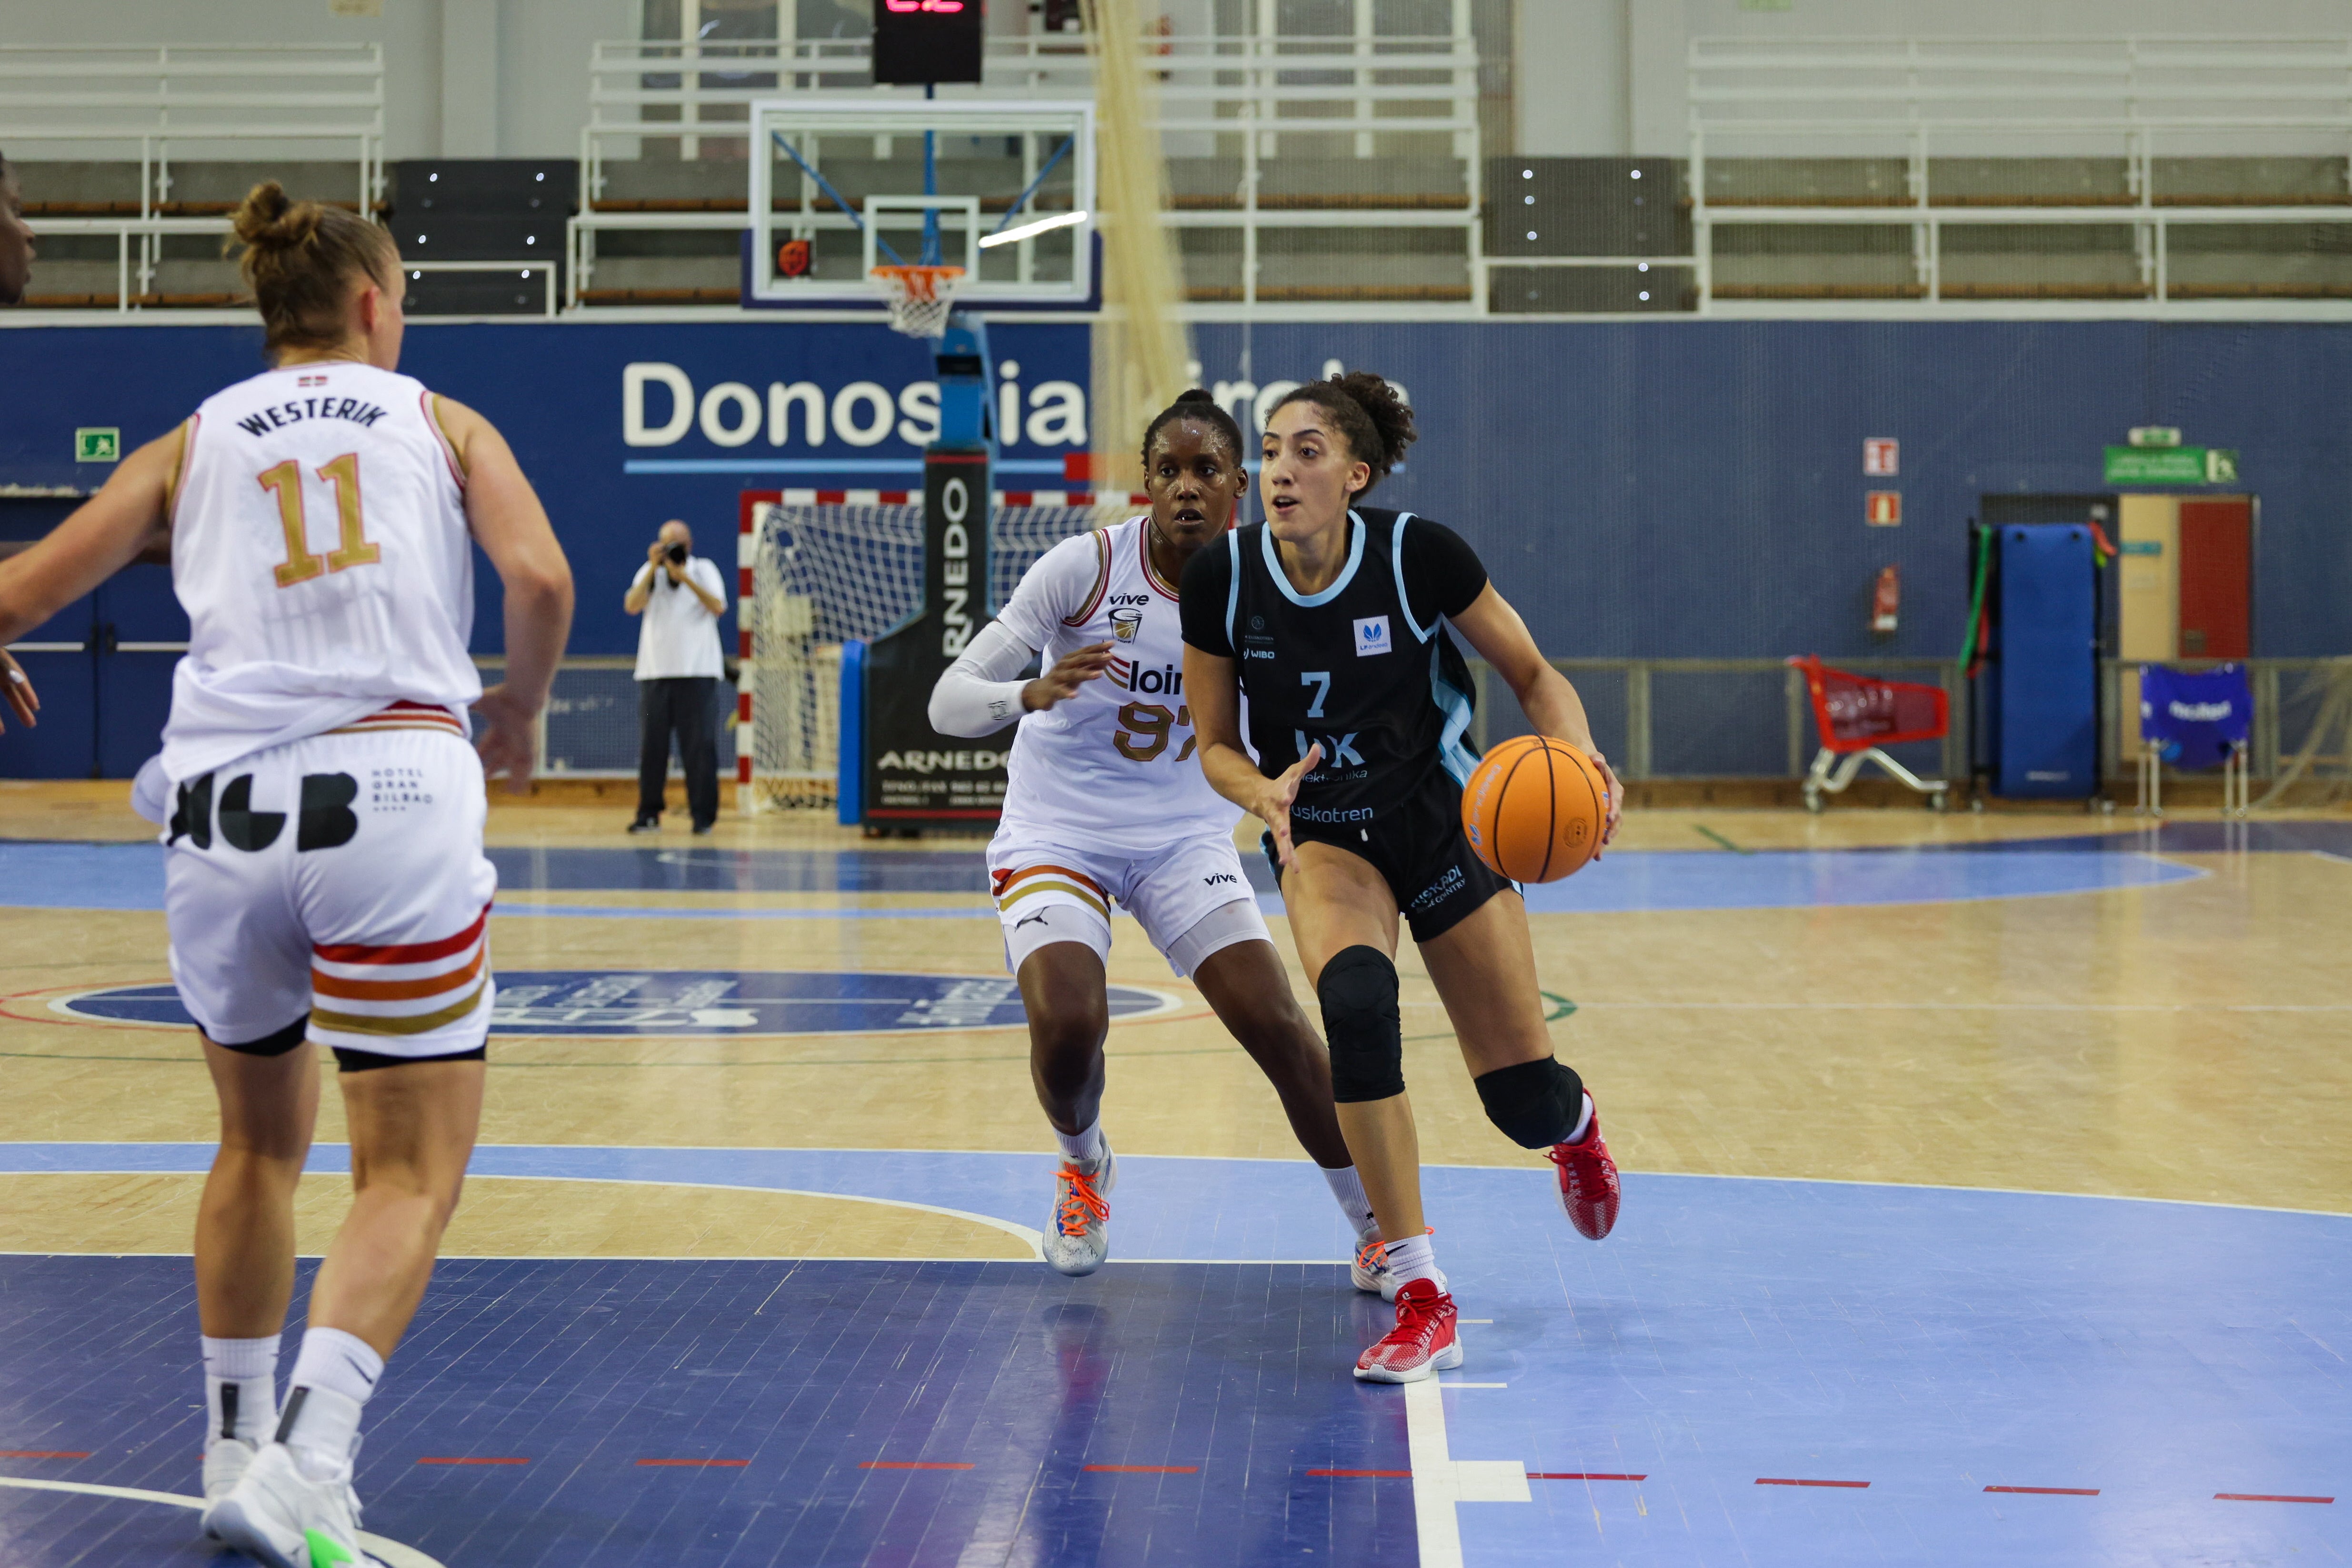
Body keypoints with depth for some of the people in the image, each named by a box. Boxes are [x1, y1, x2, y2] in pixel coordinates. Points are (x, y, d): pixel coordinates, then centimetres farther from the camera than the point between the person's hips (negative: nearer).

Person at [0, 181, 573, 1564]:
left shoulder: (193, 443, 17)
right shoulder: (439, 421, 13)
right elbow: (541, 578, -3)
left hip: (221, 814, 3)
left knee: (261, 1144, 24)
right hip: (392, 791, -3)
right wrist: (520, 707, 14)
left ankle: (235, 1451, 31)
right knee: (412, 1175, 2)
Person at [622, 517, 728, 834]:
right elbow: (632, 606, -6)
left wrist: (685, 577, -19)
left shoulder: (704, 570, 4)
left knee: (699, 745, -5)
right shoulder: (649, 572, 10)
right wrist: (654, 568, -12)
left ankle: (703, 816, -1)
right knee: (651, 744, 1)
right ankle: (649, 814, 7)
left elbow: (718, 607, -12)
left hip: (697, 671, -2)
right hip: (655, 671, 2)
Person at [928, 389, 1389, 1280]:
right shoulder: (1086, 566, -16)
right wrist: (1033, 694, -38)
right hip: (1056, 830, -2)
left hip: (1184, 833, 2)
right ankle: (1084, 1166, 13)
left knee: (1276, 1024, -11)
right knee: (1067, 1024, -23)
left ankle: (1379, 1229, 5)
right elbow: (947, 703, -18)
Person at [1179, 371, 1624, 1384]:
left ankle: (1574, 1122, 43)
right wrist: (1263, 792, -23)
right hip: (1322, 836, 1)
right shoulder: (1221, 580, -13)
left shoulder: (1420, 555, -18)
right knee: (1354, 1001, -33)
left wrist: (1582, 761, -27)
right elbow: (1214, 743, -1)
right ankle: (1422, 1303, -24)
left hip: (1444, 822, -1)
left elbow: (1533, 673, -7)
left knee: (1522, 1103, -1)